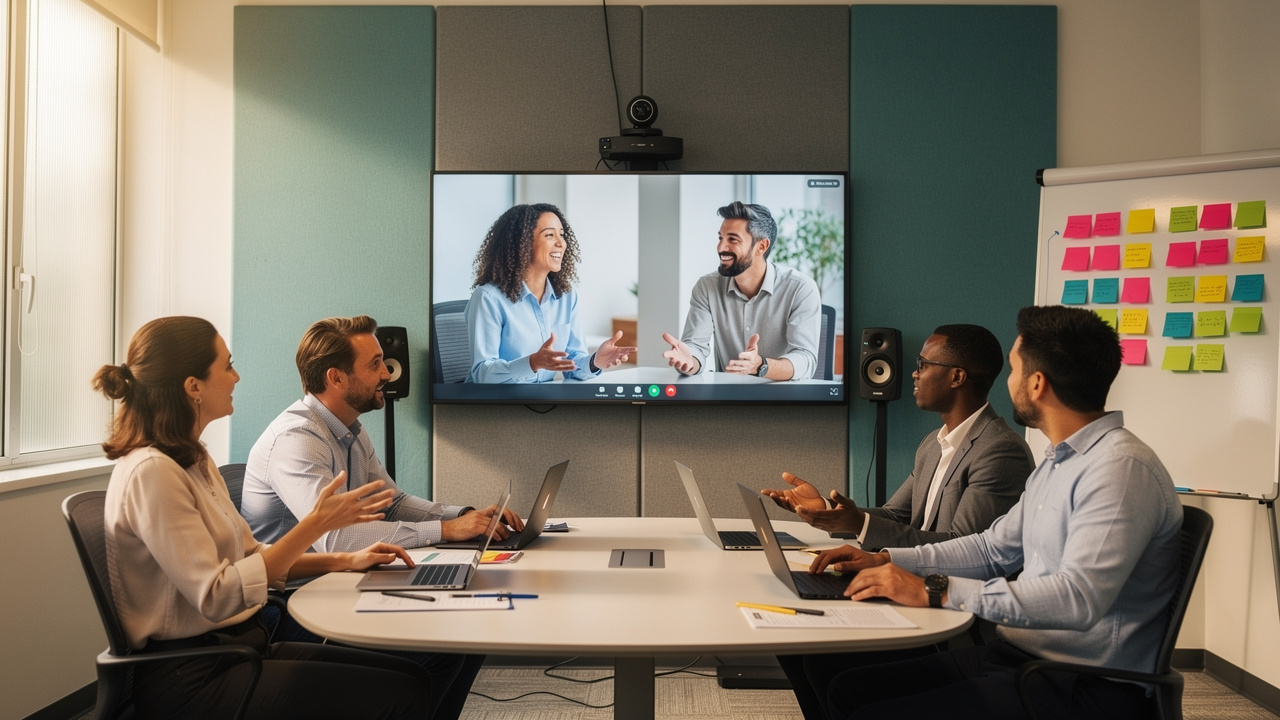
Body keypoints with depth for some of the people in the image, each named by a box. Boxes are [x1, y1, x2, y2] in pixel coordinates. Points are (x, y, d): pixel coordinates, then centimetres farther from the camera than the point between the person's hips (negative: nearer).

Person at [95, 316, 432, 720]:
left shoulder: (192, 460, 11)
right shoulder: (151, 472, -18)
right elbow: (216, 597, -23)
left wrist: (347, 561, 8)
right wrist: (314, 525, -21)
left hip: (239, 646, 9)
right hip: (192, 677, -9)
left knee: (412, 676, -3)